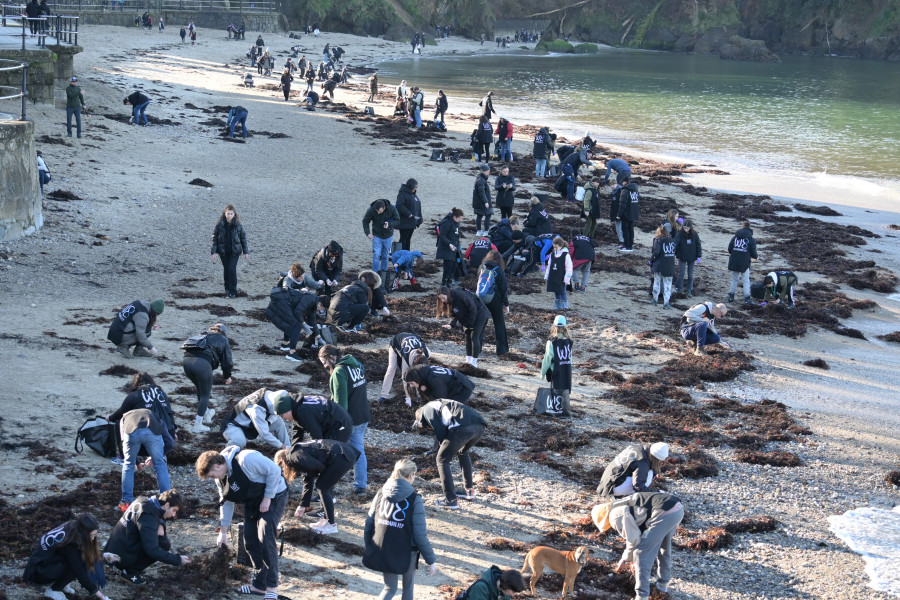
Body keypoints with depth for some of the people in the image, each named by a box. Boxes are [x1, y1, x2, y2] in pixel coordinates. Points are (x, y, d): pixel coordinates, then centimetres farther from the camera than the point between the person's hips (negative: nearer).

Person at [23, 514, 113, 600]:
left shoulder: (71, 528, -10)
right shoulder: (69, 544, -32)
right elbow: (80, 573, -28)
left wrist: (102, 555, -3)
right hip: (38, 571, -8)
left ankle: (61, 584, 5)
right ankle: (52, 590, -7)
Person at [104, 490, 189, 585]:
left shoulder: (142, 501, 4)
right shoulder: (148, 516, -24)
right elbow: (153, 550, -27)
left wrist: (161, 525, -2)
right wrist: (178, 560, -21)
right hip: (120, 558, -9)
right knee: (164, 545, -15)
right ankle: (129, 572, -6)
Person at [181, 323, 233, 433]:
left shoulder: (203, 336, 35)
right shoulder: (222, 340, 20)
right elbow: (227, 361, 19)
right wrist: (227, 376, 37)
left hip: (186, 361, 6)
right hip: (202, 363, -6)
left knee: (200, 389, 29)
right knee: (205, 394, 9)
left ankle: (207, 414, 44)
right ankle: (197, 425, 6)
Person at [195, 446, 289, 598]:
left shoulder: (246, 459, -32)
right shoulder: (221, 478, -3)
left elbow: (274, 470, -27)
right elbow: (227, 503, 9)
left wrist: (267, 498, -23)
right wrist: (223, 532, 11)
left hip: (274, 495, -8)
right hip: (253, 502, 8)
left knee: (266, 539, -17)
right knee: (251, 542, 5)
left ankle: (272, 587, -12)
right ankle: (260, 585, 16)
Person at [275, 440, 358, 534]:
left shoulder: (295, 456, -7)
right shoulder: (299, 451, 22)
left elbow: (319, 467, -16)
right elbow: (308, 480, 28)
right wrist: (303, 505, 32)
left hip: (342, 457, -10)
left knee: (322, 487, -3)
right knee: (324, 487, 18)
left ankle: (331, 525, 1)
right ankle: (327, 519, 26)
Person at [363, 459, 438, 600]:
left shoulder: (381, 493, 0)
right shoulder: (415, 500, -13)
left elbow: (368, 523, 5)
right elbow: (420, 535, -14)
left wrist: (368, 548, 18)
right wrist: (431, 560, -5)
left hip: (382, 553, 4)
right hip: (406, 554, -4)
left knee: (389, 588, 19)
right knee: (408, 587, 19)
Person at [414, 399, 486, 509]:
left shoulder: (426, 409, 16)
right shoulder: (440, 404, 41)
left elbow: (439, 431, 4)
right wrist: (434, 449, 57)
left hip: (463, 428, -8)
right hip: (480, 427, 8)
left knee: (442, 460, 8)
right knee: (463, 452, 36)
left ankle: (451, 501, 4)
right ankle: (469, 490, 38)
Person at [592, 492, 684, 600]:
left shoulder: (616, 516, -1)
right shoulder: (623, 506, 29)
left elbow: (633, 540, 0)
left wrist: (625, 559, 16)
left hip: (665, 513, -10)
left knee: (641, 554, 1)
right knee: (663, 546, 32)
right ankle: (663, 583, 46)